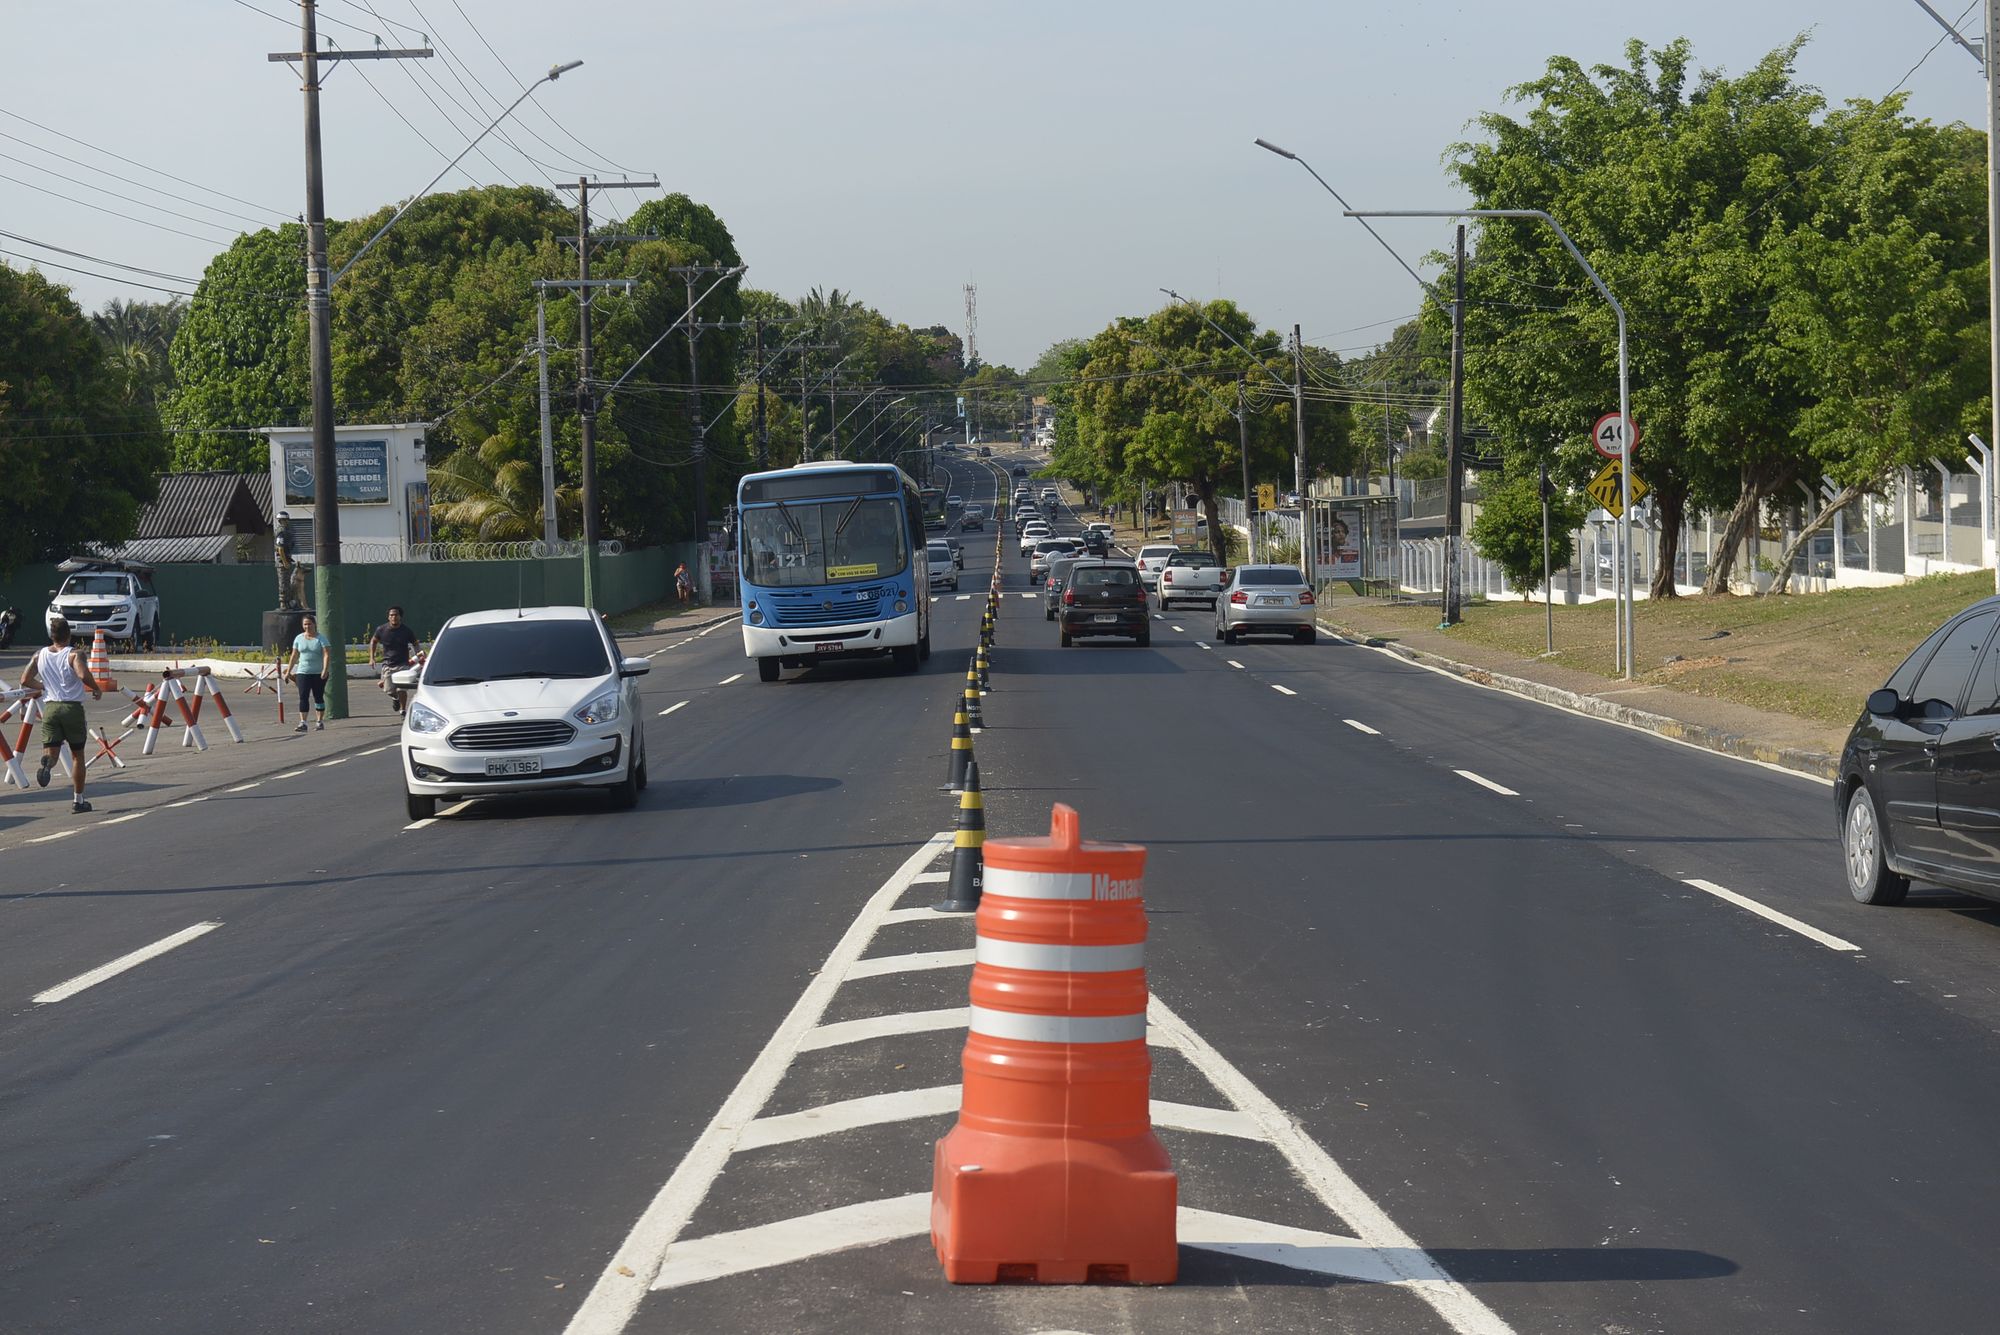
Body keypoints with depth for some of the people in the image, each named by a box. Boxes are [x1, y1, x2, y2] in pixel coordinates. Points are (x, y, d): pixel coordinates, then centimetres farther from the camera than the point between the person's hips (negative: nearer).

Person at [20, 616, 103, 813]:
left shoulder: (39, 655, 6)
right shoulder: (74, 653, -7)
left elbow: (25, 681, 5)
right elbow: (83, 675, -24)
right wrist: (97, 689, -7)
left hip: (50, 707, 2)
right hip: (72, 707, -2)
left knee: (51, 750, 1)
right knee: (77, 754, 12)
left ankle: (46, 763, -38)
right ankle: (78, 800, 15)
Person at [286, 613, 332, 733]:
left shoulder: (321, 638, -3)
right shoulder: (299, 638, 7)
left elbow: (327, 654, -12)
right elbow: (294, 656, 11)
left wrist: (325, 670, -24)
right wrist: (288, 671, 9)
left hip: (318, 674, -2)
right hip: (303, 673, 2)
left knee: (318, 697, 7)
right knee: (303, 697, -10)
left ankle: (320, 722, 19)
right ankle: (302, 723, -15)